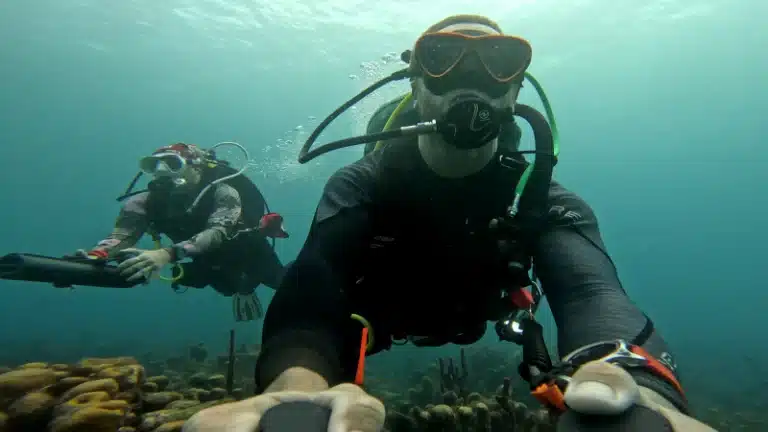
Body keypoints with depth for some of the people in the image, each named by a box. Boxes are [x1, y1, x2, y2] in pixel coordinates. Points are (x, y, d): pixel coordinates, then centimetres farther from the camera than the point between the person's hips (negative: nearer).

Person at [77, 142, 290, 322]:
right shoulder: (147, 202, -22)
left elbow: (218, 232, -52)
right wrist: (93, 257, -58)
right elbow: (123, 234, -33)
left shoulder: (222, 191, -36)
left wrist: (168, 254, -68)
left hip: (249, 250, -5)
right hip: (216, 263, 5)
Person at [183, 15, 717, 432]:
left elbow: (593, 295, -47)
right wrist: (298, 386, -70)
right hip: (379, 316, 0)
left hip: (476, 324, 1)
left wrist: (629, 381, -73)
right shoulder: (361, 186, -29)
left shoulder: (542, 199, -27)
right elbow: (309, 296, -45)